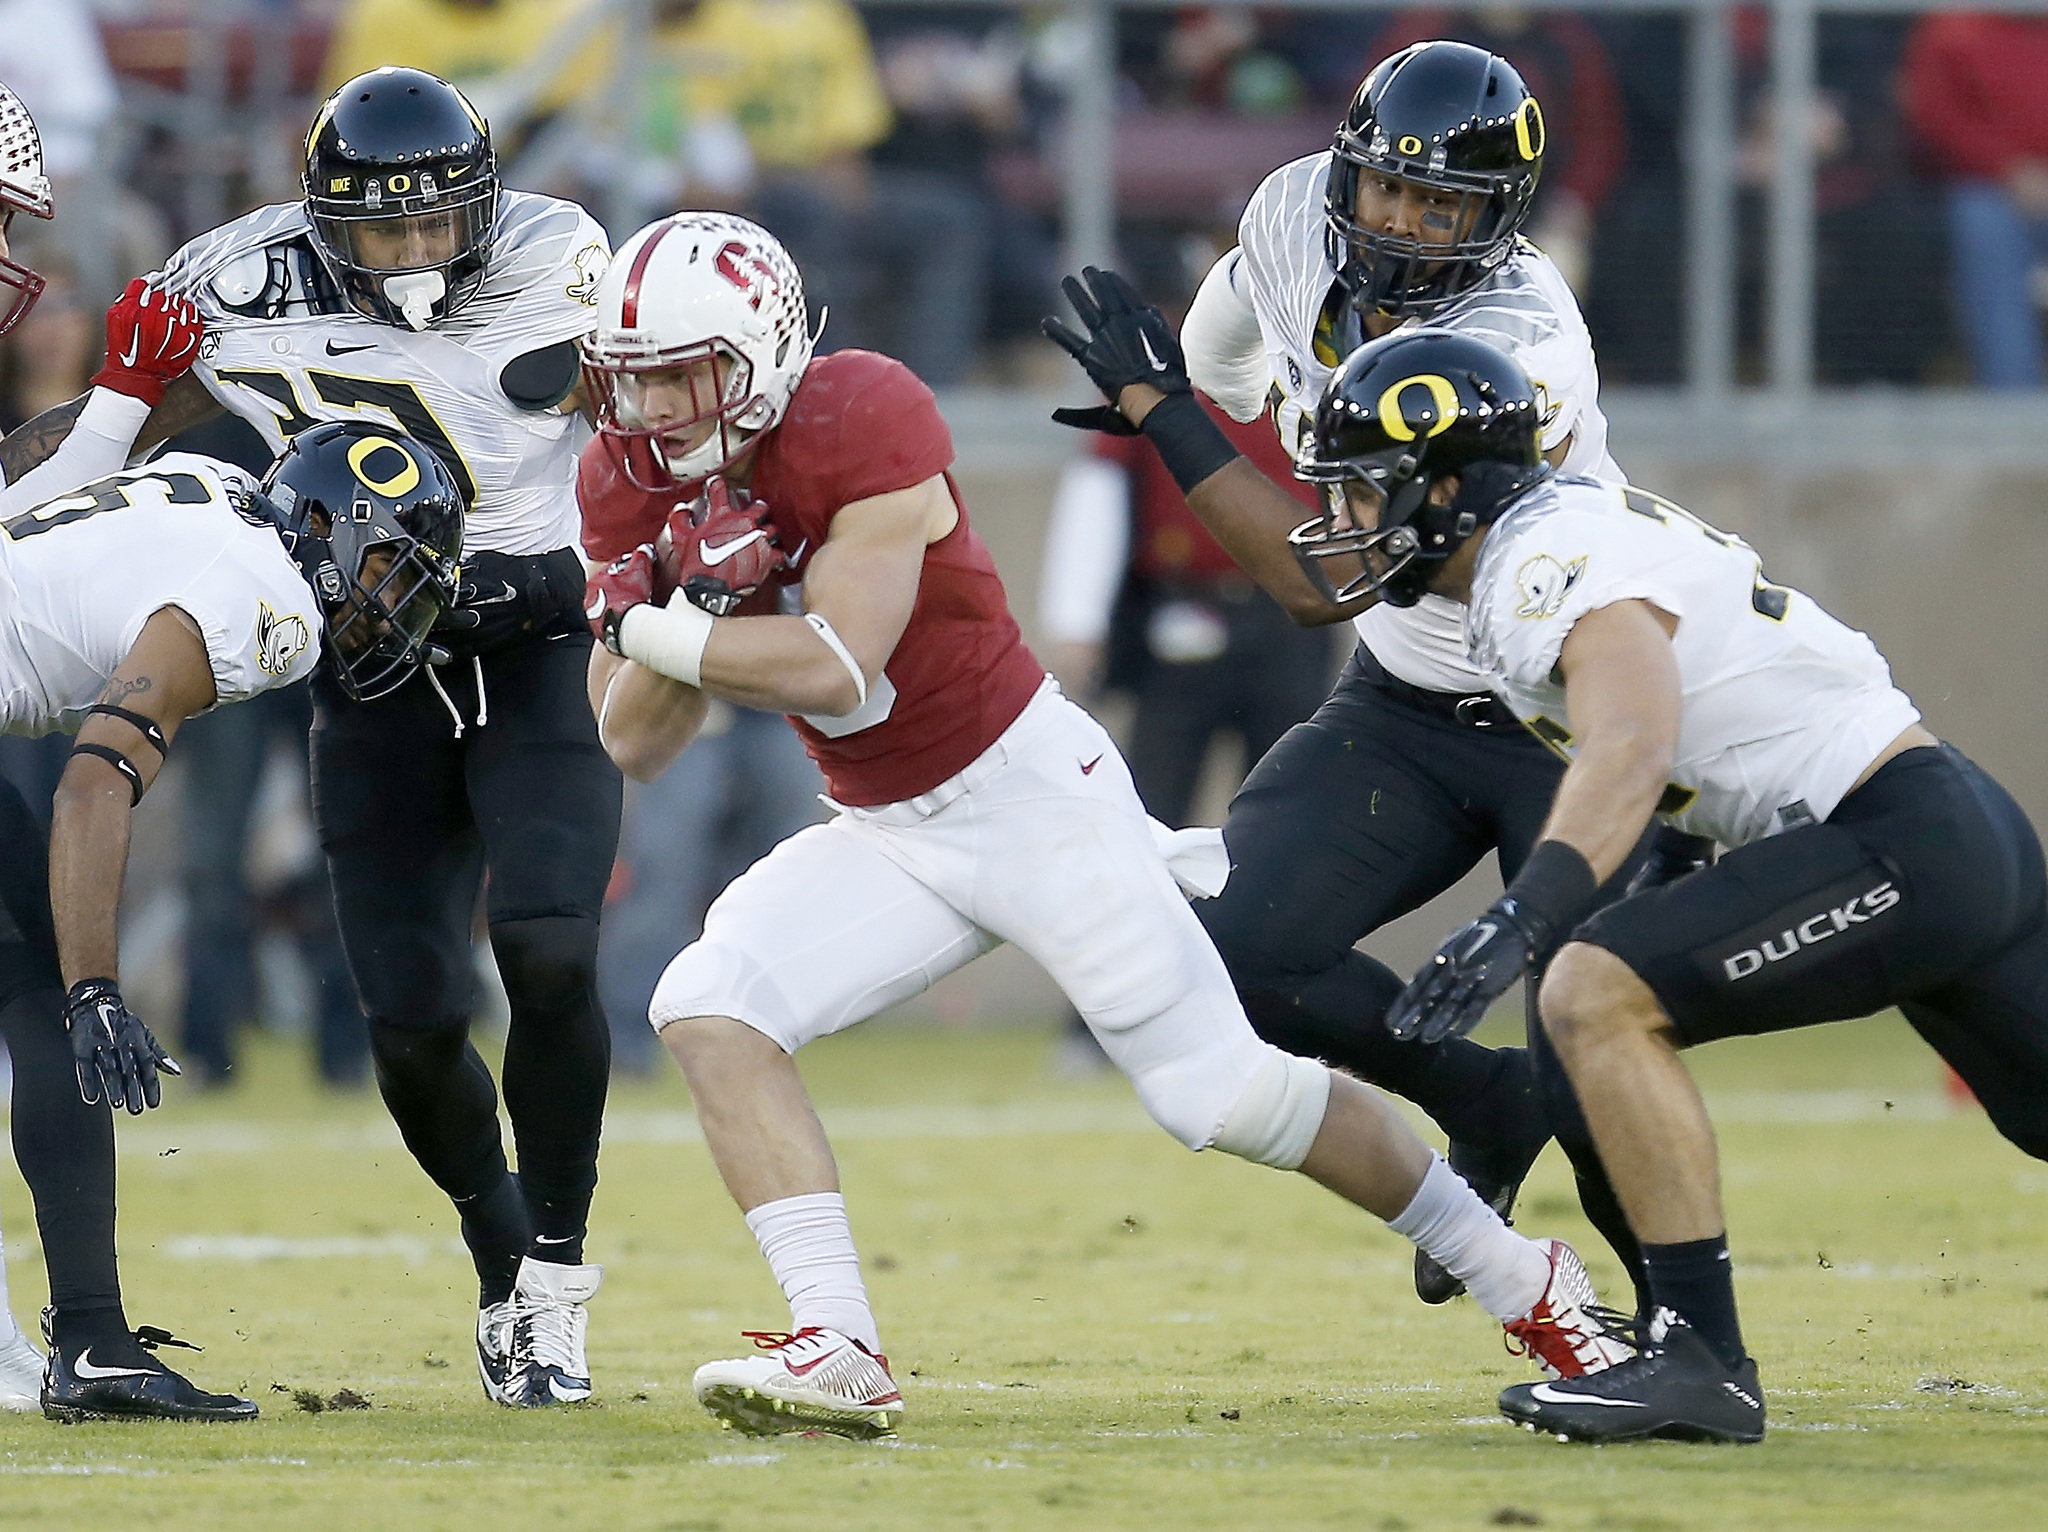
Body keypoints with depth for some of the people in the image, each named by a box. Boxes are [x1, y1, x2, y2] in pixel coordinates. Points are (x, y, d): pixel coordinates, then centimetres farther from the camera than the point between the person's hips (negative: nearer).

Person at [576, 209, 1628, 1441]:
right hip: (887, 836, 7)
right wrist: (692, 607, -21)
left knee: (1225, 1096, -4)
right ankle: (840, 1351, -17)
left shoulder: (864, 425, -25)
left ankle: (1523, 1280, 14)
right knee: (711, 1011, -15)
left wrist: (653, 632, -23)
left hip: (1034, 794, -7)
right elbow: (634, 743, -3)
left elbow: (836, 666, -32)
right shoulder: (637, 485, -4)